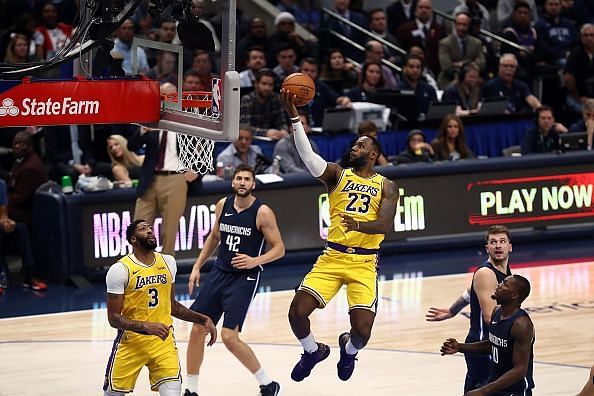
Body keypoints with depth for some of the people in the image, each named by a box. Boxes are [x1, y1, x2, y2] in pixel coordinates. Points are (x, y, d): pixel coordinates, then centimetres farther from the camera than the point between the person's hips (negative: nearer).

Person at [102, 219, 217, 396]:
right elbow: (114, 318, -13)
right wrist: (146, 326, -27)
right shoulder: (120, 270, -12)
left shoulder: (168, 262, 5)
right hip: (131, 342, -3)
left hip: (163, 341, 3)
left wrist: (203, 319, 9)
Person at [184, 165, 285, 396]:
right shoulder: (223, 205, 4)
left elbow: (279, 249, -8)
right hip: (219, 273, 6)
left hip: (244, 279, -6)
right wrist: (197, 266, 15)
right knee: (197, 329, 3)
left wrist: (255, 261, -24)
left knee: (229, 336, -15)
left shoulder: (262, 212, -12)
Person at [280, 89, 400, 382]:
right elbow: (309, 158, -12)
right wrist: (294, 117, -25)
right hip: (332, 257, 1)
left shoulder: (386, 187, 6)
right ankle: (313, 351, 20)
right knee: (297, 312, -12)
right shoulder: (337, 174, 7)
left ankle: (349, 349, 27)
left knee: (362, 329, -12)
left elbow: (387, 224, -11)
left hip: (364, 263, -1)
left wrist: (359, 225, -33)